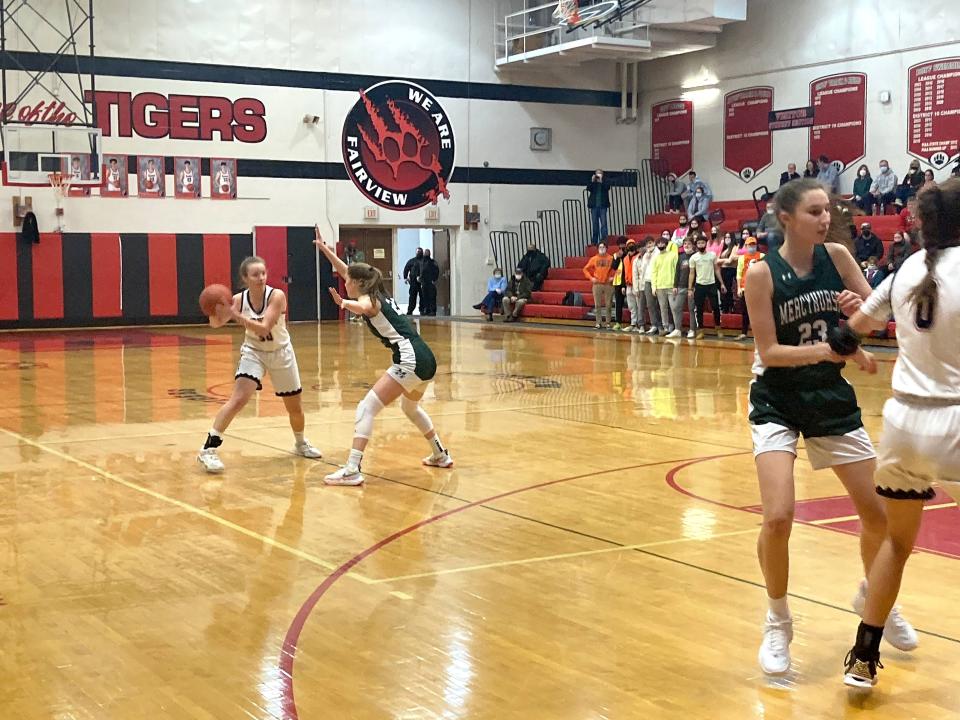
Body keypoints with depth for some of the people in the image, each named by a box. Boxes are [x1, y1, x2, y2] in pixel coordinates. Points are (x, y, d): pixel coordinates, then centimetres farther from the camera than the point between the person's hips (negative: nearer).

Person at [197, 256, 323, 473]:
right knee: (238, 399, -21)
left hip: (281, 353, 0)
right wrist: (216, 312, -40)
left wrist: (236, 316, -46)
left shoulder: (277, 296, -24)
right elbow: (216, 323, -18)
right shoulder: (239, 299, -16)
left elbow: (264, 328, -34)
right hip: (253, 352, 0)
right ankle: (208, 449, -17)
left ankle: (301, 443, 42)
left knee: (295, 407, 12)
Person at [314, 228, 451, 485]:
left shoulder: (369, 299, -3)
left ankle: (352, 470, -20)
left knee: (366, 408, -11)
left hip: (410, 360, -10)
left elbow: (362, 307, -31)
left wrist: (344, 303, -46)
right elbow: (348, 271, 33)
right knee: (410, 408, 34)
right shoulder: (378, 295, 21)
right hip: (425, 358, 10)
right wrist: (324, 248, 35)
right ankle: (441, 455, 45)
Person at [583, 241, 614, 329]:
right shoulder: (594, 259, 5)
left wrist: (613, 277, -5)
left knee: (608, 305, 0)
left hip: (608, 284, -1)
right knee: (597, 305, 2)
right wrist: (591, 278, 0)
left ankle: (608, 323, 7)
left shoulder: (611, 259, 0)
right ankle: (598, 322, 8)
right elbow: (586, 269, 10)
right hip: (597, 284, 1)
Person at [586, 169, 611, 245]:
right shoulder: (592, 183, 11)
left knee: (603, 223, -7)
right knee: (594, 224, 5)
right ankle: (594, 241, 8)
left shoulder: (604, 182, 6)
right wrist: (592, 180, -13)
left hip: (602, 206, -2)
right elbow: (588, 188, -5)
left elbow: (607, 188, -12)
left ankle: (604, 240, -9)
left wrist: (601, 181, -15)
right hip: (594, 205, 2)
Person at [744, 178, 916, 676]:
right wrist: (826, 349, -28)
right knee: (778, 518, -18)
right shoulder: (762, 273, -14)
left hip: (832, 398, 4)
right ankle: (778, 623, 7)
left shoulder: (836, 257, -4)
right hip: (777, 402, -4)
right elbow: (768, 352, -15)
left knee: (879, 514, 9)